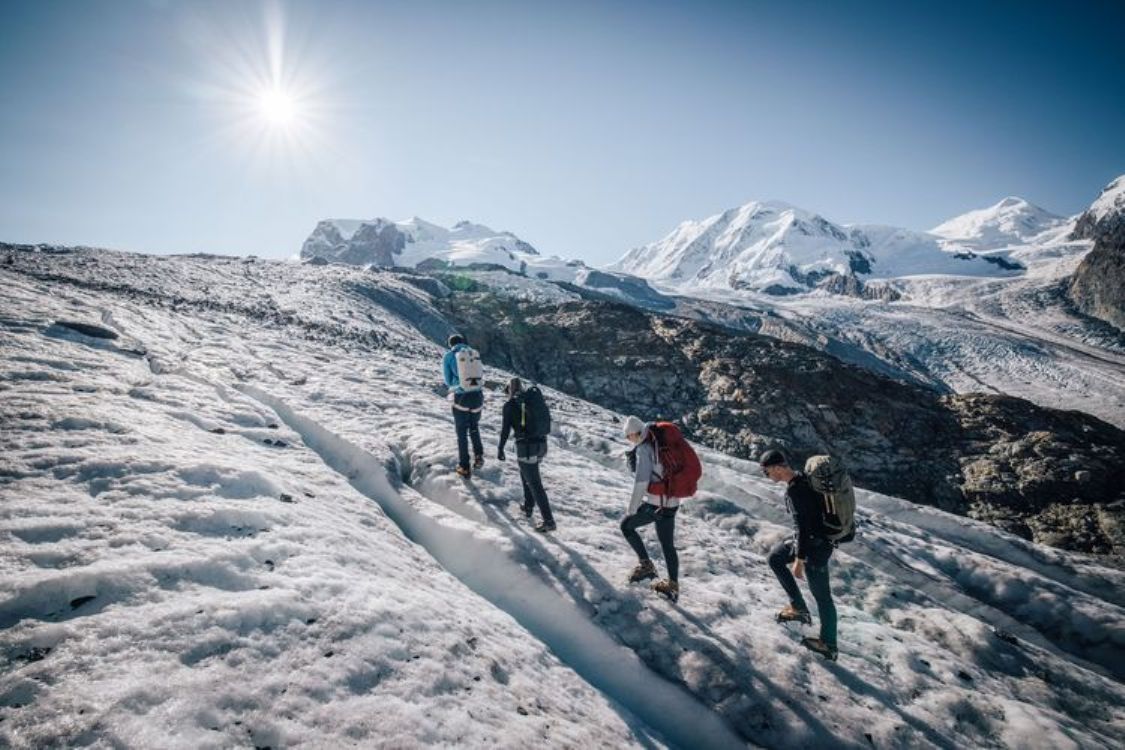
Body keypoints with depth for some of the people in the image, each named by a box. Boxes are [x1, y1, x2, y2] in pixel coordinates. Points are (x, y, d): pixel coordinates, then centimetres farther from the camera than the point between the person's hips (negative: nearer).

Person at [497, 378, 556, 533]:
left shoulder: (510, 404, -6)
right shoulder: (534, 398, 9)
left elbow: (505, 429, -5)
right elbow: (545, 421, 15)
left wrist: (500, 449, 8)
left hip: (526, 447, -6)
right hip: (541, 444, 7)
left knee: (535, 485, 0)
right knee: (526, 475, 29)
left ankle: (548, 521, 0)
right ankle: (528, 508, 37)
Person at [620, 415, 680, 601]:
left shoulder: (643, 449, -16)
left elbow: (641, 481, -21)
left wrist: (632, 508, -13)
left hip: (654, 503, -8)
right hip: (672, 502, 8)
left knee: (626, 525, 13)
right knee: (667, 544, 18)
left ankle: (645, 564, 13)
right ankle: (673, 585, 27)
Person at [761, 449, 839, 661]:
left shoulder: (794, 490, -27)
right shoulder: (802, 477, 2)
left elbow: (803, 526, -26)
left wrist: (799, 560, -20)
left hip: (814, 545, -10)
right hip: (823, 536, 10)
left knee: (821, 595, 3)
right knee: (775, 558, 20)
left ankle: (829, 645, 18)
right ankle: (798, 607, 22)